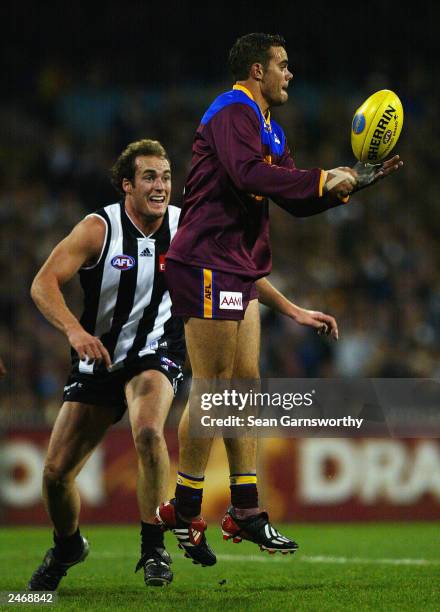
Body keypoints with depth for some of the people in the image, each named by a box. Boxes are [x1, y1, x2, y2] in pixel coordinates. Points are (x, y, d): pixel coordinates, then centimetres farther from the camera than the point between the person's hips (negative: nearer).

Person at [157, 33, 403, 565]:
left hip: (240, 270, 10)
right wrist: (322, 180, -22)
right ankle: (183, 512, -5)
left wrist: (359, 180, 13)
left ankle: (245, 511, 12)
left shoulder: (268, 127, 21)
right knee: (212, 388, -9)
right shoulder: (232, 112, -10)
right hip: (209, 263, -10)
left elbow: (296, 200, 23)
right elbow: (249, 173, -27)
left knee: (244, 384, 9)